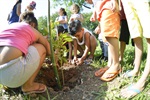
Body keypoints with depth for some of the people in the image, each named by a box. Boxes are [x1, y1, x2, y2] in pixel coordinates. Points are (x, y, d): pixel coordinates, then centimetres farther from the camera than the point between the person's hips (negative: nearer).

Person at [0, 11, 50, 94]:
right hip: (11, 72, -7)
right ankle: (28, 85, 11)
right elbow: (47, 46, 28)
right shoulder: (33, 30, 14)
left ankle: (9, 83, 21)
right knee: (41, 48, 14)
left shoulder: (10, 26, 28)